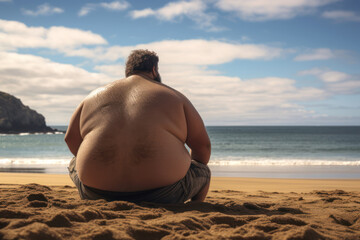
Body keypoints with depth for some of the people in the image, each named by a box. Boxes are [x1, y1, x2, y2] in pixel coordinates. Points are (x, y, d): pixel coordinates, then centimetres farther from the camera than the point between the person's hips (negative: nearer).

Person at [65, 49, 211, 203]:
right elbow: (203, 145, 13)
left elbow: (71, 138, 22)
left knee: (74, 163, 34)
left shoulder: (96, 95, 18)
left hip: (99, 193, 2)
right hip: (163, 194, -1)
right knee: (203, 171, 27)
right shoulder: (174, 97, 13)